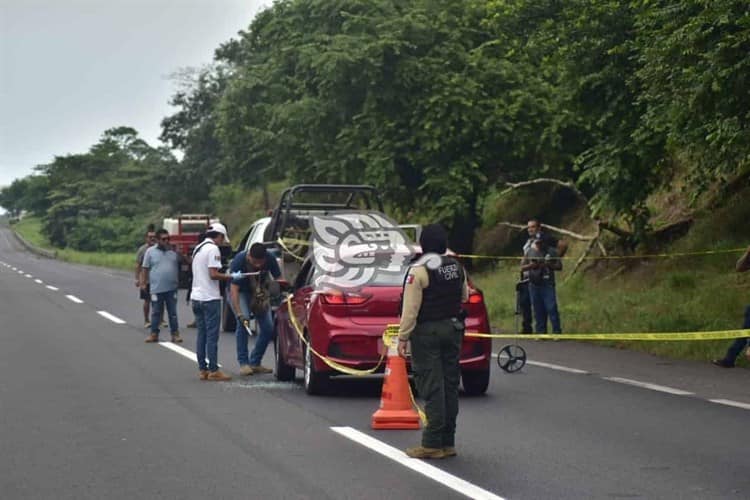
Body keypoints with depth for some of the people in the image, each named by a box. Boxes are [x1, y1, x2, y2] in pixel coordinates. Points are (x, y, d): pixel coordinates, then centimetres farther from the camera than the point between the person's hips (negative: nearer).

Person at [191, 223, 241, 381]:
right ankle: (213, 371, -5)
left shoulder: (198, 248, 16)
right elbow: (213, 274, -19)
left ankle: (202, 369, 12)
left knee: (202, 335, 11)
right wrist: (232, 277, -12)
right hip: (210, 298, -9)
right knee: (212, 336, -5)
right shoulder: (213, 249, -12)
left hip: (196, 297, 9)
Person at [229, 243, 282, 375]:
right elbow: (234, 290, -33)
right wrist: (240, 314, -43)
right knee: (243, 323, -25)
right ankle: (243, 363, -19)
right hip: (241, 292, -4)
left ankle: (255, 362, 10)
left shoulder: (270, 260, -22)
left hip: (259, 293, 4)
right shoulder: (239, 261, -31)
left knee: (268, 328, -5)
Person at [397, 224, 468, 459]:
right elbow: (464, 296, 19)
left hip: (427, 332, -7)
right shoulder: (457, 267, 7)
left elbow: (410, 308, -16)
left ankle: (432, 444, -7)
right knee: (450, 385, 10)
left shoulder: (419, 270, -14)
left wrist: (403, 336, -12)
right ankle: (448, 442, 14)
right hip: (453, 328, 7)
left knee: (431, 387, -6)